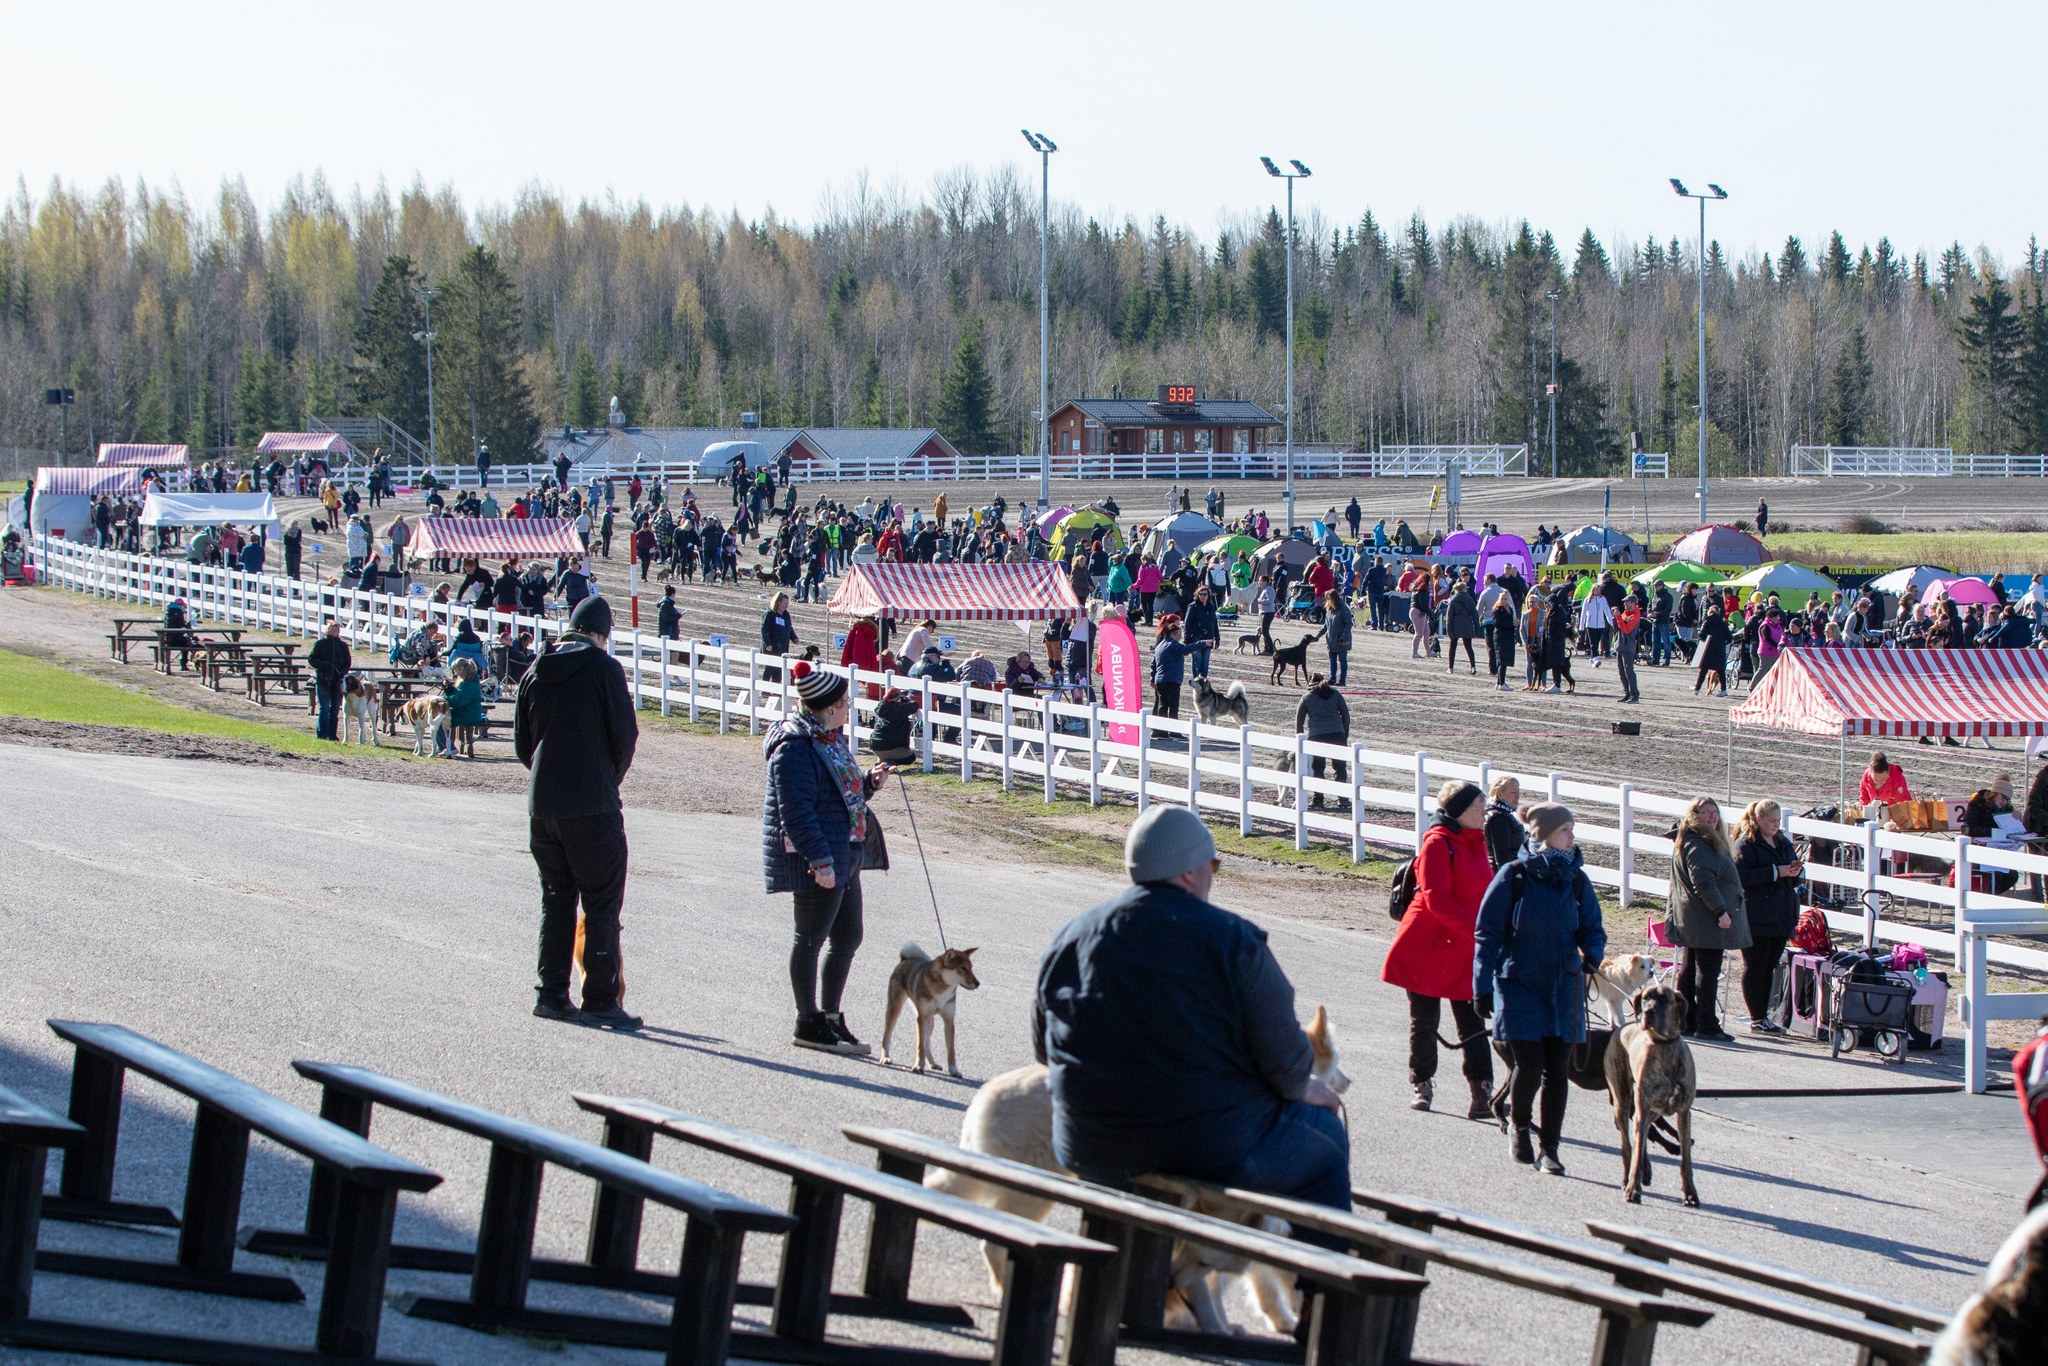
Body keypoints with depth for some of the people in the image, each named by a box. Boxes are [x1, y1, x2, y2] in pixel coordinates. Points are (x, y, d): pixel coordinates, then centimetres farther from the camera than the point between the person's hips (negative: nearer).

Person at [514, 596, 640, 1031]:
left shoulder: (536, 672, 9)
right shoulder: (604, 668, -8)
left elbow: (522, 743, 13)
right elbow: (625, 735, -7)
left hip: (542, 805, 6)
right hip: (592, 807, -6)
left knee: (555, 900, 15)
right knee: (602, 902, -1)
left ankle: (551, 993, 15)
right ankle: (600, 1000, -4)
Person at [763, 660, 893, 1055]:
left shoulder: (829, 740, 15)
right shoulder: (796, 747, -17)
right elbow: (797, 810, -22)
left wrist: (868, 783, 7)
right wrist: (820, 860, -24)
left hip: (843, 856, 10)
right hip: (817, 860, -10)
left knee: (848, 937, 14)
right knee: (812, 938, -1)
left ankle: (830, 1018, 23)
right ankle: (809, 1024, 7)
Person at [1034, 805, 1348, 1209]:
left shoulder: (1070, 937, 2)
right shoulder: (1233, 940, -13)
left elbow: (1044, 1047, 12)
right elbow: (1283, 1058, -12)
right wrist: (1304, 1087, 12)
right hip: (1212, 1152, -6)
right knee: (1325, 1135, 20)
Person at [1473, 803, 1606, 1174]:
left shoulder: (1576, 879, 3)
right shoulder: (1514, 876, -8)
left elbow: (1592, 927, 9)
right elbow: (1487, 932, -5)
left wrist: (1592, 953, -14)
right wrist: (1482, 986, -7)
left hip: (1563, 988, 3)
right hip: (1519, 986, -3)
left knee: (1556, 1069, 2)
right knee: (1529, 1065, -10)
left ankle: (1548, 1148, 12)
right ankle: (1519, 1121, 20)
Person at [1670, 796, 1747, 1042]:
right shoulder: (1698, 845, -16)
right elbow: (1704, 883, -24)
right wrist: (1720, 911, -23)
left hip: (1690, 920, 11)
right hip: (1707, 920, -11)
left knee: (1689, 971, 12)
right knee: (1708, 972, -7)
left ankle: (1686, 1022, 17)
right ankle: (1707, 1026, -6)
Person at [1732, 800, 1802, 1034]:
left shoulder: (1783, 843, 17)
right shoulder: (1746, 845, -6)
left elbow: (1795, 879, 23)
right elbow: (1741, 876, -19)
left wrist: (1796, 871, -2)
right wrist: (1776, 872, -21)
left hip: (1782, 916, 7)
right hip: (1756, 917, -7)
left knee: (1769, 968, 9)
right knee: (1755, 967, -3)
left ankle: (1763, 1015, 14)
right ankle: (1757, 1019, 0)